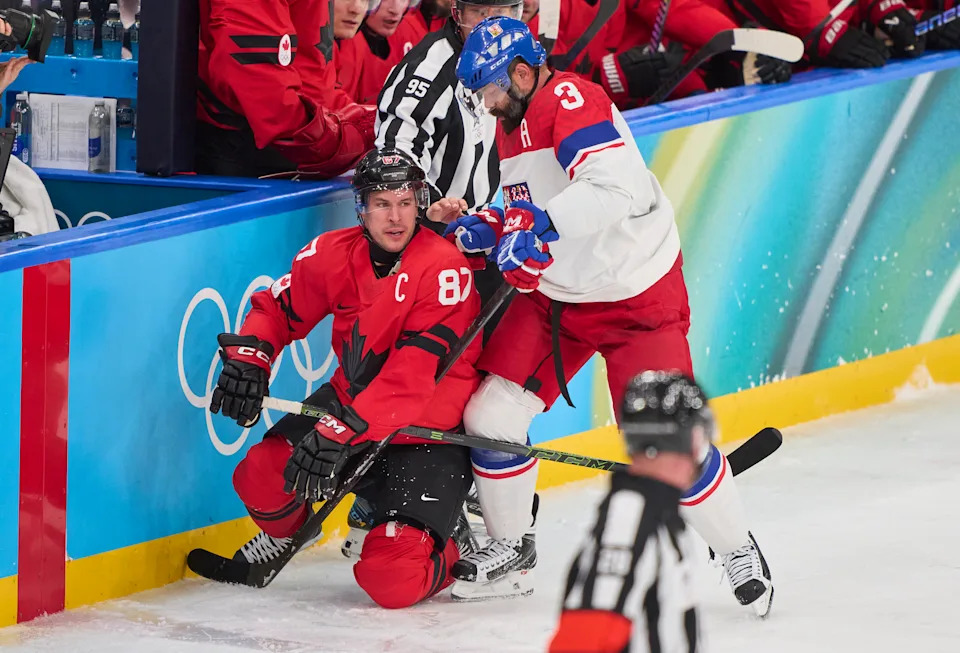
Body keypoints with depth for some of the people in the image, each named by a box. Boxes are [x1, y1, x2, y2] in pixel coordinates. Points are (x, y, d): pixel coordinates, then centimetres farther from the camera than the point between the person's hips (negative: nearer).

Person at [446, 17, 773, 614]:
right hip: (556, 294, 8)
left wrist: (534, 227, -42)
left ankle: (740, 552, 11)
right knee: (490, 417, -2)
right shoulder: (511, 124, 7)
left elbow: (613, 189, -39)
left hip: (637, 296, -8)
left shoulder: (570, 100, -23)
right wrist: (482, 232, -2)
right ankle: (511, 551, 16)